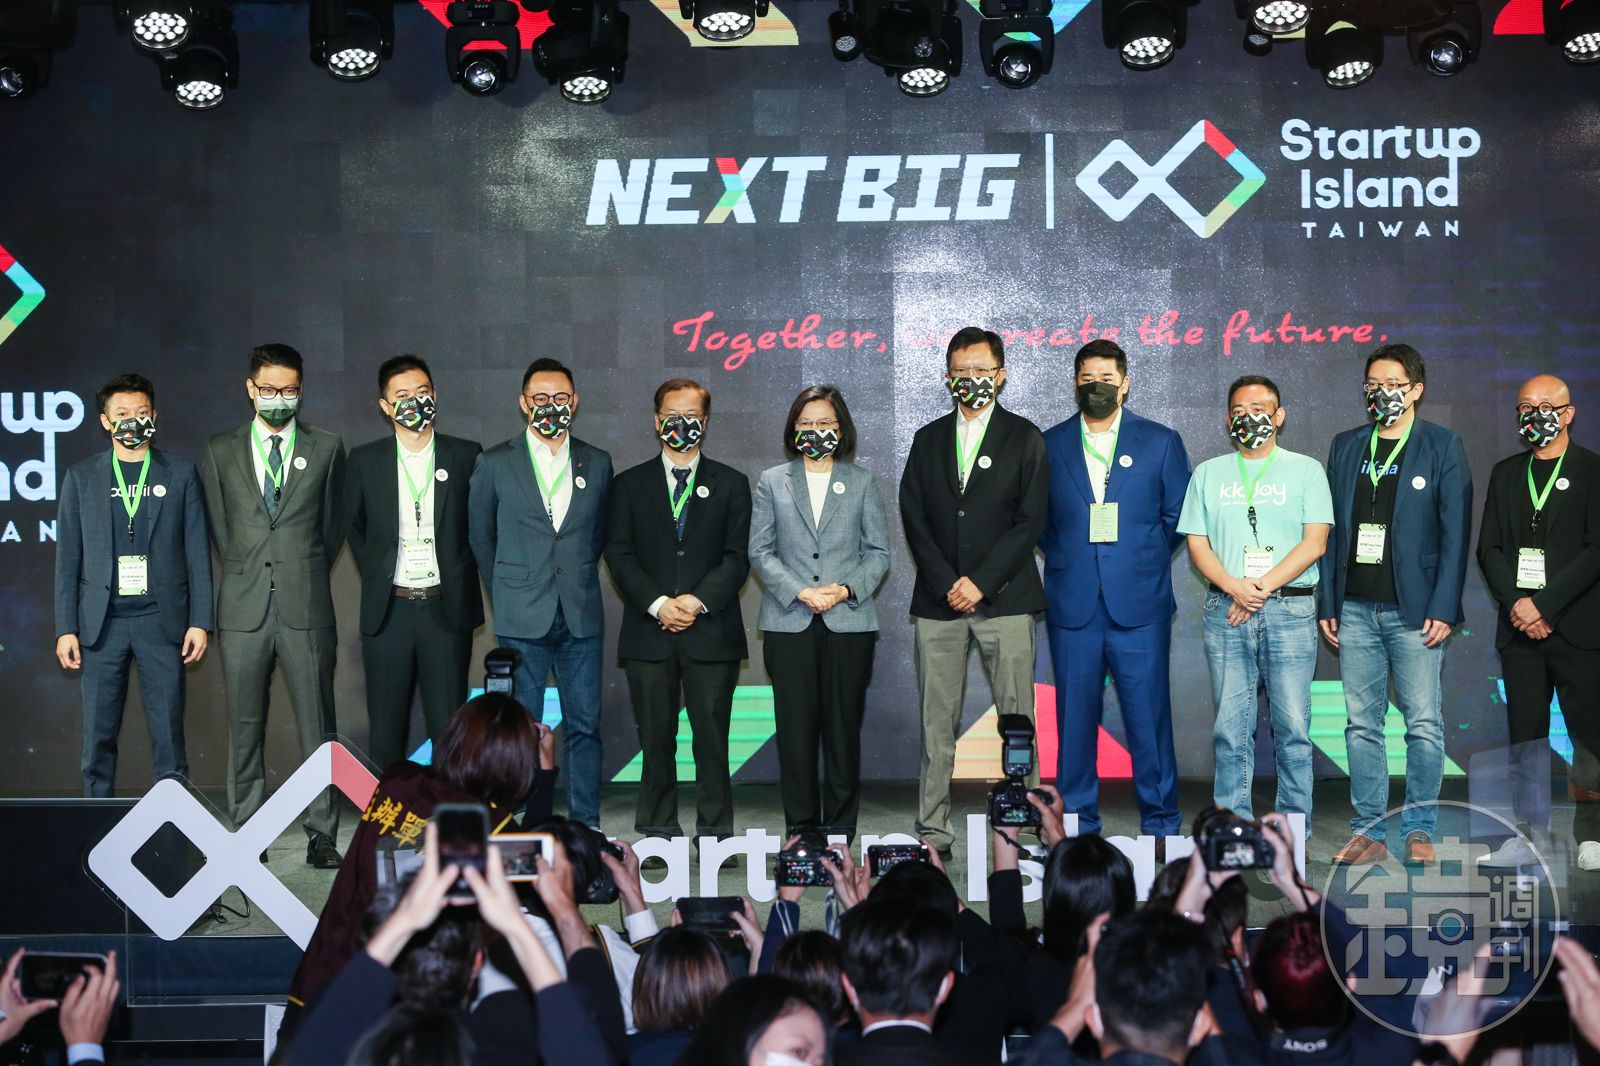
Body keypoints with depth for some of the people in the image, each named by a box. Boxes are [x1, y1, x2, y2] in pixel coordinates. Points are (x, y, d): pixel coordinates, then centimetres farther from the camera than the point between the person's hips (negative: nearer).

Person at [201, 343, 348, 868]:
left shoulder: (327, 448, 8)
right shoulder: (220, 451, 10)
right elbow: (218, 527, 14)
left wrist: (308, 576, 11)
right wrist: (246, 573, 11)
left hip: (306, 606, -1)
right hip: (243, 607, 1)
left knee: (317, 725, 0)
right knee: (245, 726, 5)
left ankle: (321, 833, 6)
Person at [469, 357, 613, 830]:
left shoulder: (597, 464, 8)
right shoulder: (495, 464, 2)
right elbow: (481, 537, 12)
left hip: (582, 616, 2)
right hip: (522, 618, -2)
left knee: (584, 724, 4)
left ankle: (586, 826, 12)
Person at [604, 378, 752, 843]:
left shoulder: (731, 485, 11)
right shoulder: (629, 484, 12)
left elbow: (737, 557, 4)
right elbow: (619, 555, 3)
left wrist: (699, 601, -11)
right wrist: (658, 604, -10)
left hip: (711, 631, 0)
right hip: (648, 633, 1)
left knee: (712, 737, -2)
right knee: (655, 739, 2)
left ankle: (715, 832, 4)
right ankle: (657, 834, 9)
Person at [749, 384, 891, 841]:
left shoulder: (862, 482, 10)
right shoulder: (772, 481, 9)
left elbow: (878, 551, 8)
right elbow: (760, 551, 5)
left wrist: (846, 590, -9)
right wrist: (799, 592, -9)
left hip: (849, 621, 0)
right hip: (789, 622, 0)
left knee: (844, 725, 1)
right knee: (795, 726, -1)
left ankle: (840, 825, 9)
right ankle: (800, 824, 7)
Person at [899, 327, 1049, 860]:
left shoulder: (1024, 439, 6)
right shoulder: (929, 440, 14)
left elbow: (1030, 521, -2)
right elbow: (914, 519, 7)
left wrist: (981, 582, -10)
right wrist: (948, 584, -6)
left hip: (1004, 597, -2)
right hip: (938, 600, 2)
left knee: (1017, 719, -3)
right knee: (936, 722, 2)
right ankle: (932, 830, 6)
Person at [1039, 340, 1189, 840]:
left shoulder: (1161, 442, 7)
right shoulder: (1049, 445, 10)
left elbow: (1179, 515, 10)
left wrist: (1147, 557, 4)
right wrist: (1063, 556, 5)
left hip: (1140, 605, -1)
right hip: (1072, 605, 1)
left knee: (1148, 716, -1)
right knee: (1075, 715, 4)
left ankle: (1160, 822, 10)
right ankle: (1077, 822, 13)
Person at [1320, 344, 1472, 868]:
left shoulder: (1443, 446, 1)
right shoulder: (1346, 446, 13)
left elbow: (1455, 532, -3)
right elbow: (1332, 529, 13)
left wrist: (1443, 608, -10)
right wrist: (1327, 603, 7)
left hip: (1414, 611, -3)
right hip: (1356, 610, 4)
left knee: (1424, 725, -1)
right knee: (1362, 725, 6)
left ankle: (1419, 828, 10)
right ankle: (1369, 830, 13)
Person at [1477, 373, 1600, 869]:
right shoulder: (1505, 474, 14)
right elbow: (1489, 548, 10)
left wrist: (1543, 604, -13)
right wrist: (1516, 604, -6)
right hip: (1519, 624, 4)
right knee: (1525, 734, 5)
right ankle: (1531, 833, 10)